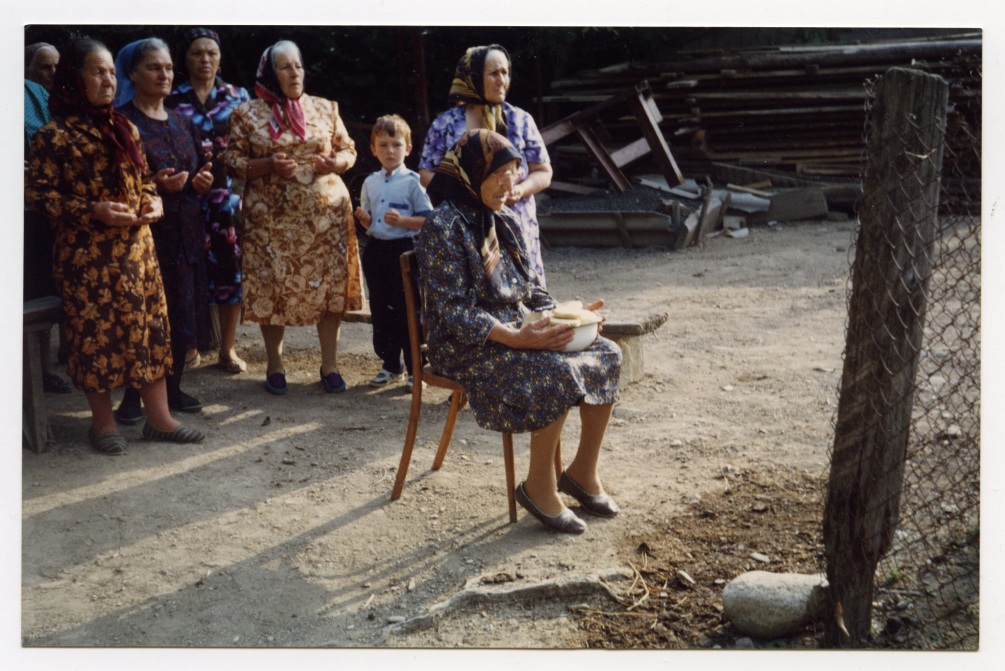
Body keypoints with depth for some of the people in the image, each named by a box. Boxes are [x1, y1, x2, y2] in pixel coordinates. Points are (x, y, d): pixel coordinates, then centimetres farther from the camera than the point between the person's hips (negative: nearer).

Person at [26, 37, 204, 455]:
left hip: (136, 248, 6)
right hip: (87, 254, -6)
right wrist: (93, 212, -19)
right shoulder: (54, 135, -7)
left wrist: (153, 201, 0)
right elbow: (38, 194, -10)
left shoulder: (124, 128, 12)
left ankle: (158, 417, 16)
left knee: (151, 327, 6)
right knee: (97, 332, 2)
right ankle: (103, 422, 16)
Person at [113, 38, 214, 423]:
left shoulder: (181, 123, 14)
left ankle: (173, 388, 20)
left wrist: (203, 182, 1)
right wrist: (155, 185, -22)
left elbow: (198, 172, 22)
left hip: (185, 232, 6)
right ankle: (133, 395, 7)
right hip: (145, 230, -6)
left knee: (183, 312, 7)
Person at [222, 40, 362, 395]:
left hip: (325, 214, 2)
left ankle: (329, 364, 14)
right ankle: (275, 365, 18)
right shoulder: (247, 114, 2)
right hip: (272, 217, -1)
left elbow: (348, 149, 13)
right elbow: (233, 161, 1)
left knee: (330, 287, 1)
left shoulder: (325, 109, 9)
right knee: (272, 289, 2)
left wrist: (335, 162, -9)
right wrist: (268, 165, -15)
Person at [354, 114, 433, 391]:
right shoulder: (370, 183, 11)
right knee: (381, 311, 12)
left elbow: (428, 220, -9)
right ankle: (390, 365, 24)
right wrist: (363, 218, -2)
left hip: (403, 250, -6)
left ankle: (416, 368, 11)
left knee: (407, 311, 0)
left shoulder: (412, 181, -7)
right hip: (376, 249, 6)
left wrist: (402, 220, -23)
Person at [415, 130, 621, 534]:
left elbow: (530, 289, 16)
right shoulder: (443, 228, -13)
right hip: (468, 346, -8)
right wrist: (515, 338, -29)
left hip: (519, 329, 8)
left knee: (607, 354, -8)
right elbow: (452, 310, -20)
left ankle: (584, 471, 3)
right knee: (558, 373, -31)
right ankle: (539, 487, -13)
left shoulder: (504, 222, 12)